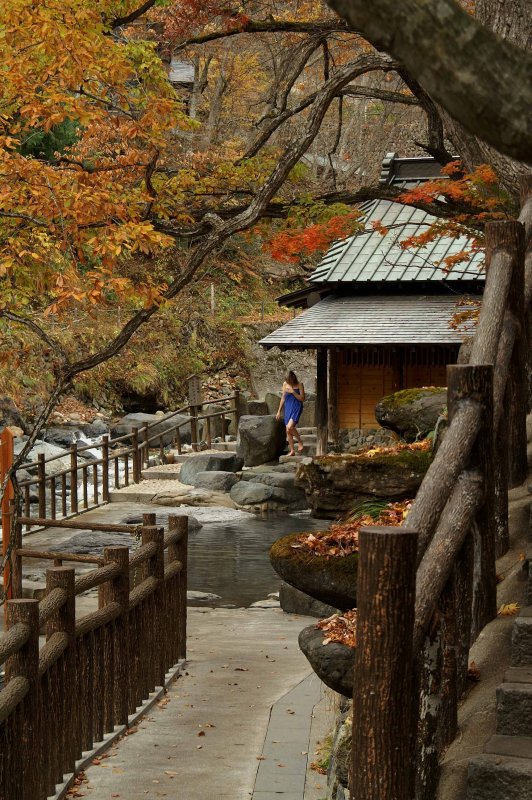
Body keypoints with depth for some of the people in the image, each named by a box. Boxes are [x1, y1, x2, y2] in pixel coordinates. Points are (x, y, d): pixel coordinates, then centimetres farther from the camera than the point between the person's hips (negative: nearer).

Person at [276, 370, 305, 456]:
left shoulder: (299, 385, -7)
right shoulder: (285, 384, 4)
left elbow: (302, 399, -8)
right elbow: (283, 398, 11)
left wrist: (293, 392, -18)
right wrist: (279, 411, 12)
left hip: (296, 408, -5)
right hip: (288, 408, 5)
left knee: (290, 427, -23)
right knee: (288, 431, 3)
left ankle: (300, 441, 1)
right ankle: (292, 451, 12)